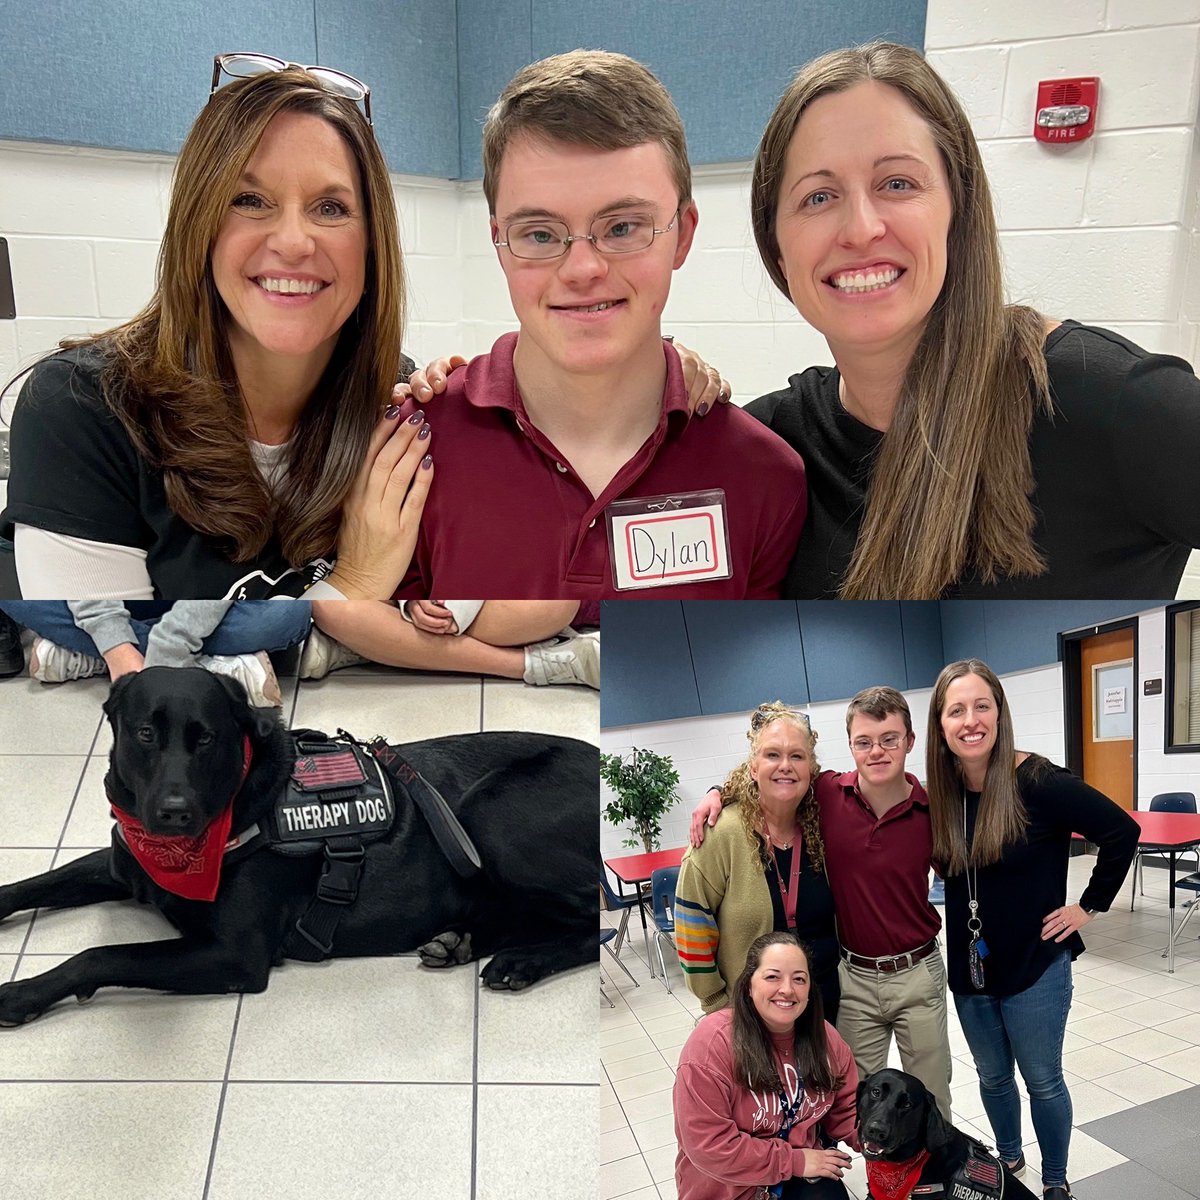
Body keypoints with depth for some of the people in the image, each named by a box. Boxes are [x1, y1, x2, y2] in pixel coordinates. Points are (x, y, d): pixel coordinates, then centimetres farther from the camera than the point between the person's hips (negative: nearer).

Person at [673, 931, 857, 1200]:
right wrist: (794, 1161, -20)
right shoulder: (712, 1042, -24)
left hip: (803, 1177, 5)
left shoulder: (824, 1037, -4)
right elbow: (708, 1146, -25)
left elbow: (845, 1111, 7)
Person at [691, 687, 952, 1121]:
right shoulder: (828, 794, -10)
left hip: (917, 975, -1)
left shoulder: (931, 810, -12)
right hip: (854, 976, 1)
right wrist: (718, 792, -11)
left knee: (931, 1102, 16)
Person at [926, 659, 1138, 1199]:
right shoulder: (939, 794, -5)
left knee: (1042, 1080, 12)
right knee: (992, 1077, 21)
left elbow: (1121, 832, -16)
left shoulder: (1037, 783, -20)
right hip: (969, 967, 4)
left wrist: (1089, 905, -11)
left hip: (1034, 964, -4)